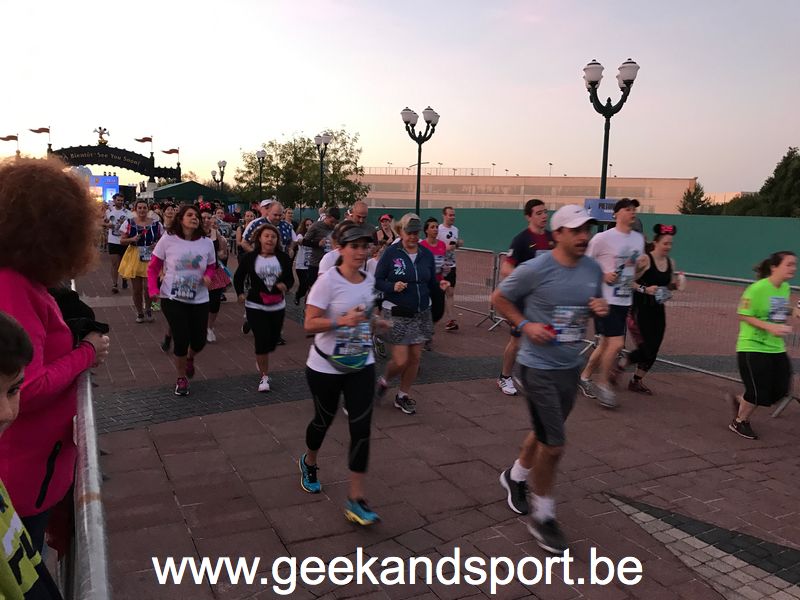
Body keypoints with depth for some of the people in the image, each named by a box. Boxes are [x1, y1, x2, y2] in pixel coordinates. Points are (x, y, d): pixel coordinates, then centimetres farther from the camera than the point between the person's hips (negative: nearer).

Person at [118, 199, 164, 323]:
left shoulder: (156, 223, 0)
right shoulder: (129, 223, -1)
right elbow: (121, 241, 0)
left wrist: (158, 244, -13)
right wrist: (132, 239, -19)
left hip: (150, 258, 0)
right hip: (134, 257, 1)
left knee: (148, 287, -7)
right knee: (137, 289, 7)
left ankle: (148, 309, 20)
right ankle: (139, 312, 26)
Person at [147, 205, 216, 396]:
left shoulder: (207, 243, -2)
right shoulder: (167, 240, -8)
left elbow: (211, 266, 13)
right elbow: (153, 268, -1)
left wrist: (207, 276, -9)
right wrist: (153, 290, -14)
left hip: (199, 300, 3)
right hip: (172, 299, -2)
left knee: (199, 341, 4)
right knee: (181, 339, -4)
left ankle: (190, 359, 44)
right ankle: (181, 379, 22)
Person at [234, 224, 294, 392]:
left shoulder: (283, 258, -2)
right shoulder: (250, 257, -5)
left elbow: (290, 278, 6)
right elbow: (238, 276, 7)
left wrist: (285, 285, -16)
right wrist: (240, 293, -9)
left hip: (278, 307, 3)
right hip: (255, 306, -3)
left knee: (273, 340, 13)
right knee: (262, 341, -8)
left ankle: (261, 360, 47)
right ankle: (264, 377, 7)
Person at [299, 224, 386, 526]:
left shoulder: (370, 280, 1)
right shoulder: (328, 280, -17)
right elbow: (310, 323, -20)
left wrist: (377, 322, 10)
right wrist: (342, 321, -31)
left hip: (361, 365, 4)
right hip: (326, 366, -4)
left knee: (361, 428, -3)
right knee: (324, 419, 16)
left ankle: (356, 499, 6)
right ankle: (309, 463, 49)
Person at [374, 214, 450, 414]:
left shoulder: (427, 254, 4)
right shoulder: (391, 253, -8)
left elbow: (431, 283, 10)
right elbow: (377, 281, -6)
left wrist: (440, 285, -12)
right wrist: (393, 286, -24)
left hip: (421, 314, 5)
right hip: (397, 314, -4)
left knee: (415, 357, 9)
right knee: (400, 361, -6)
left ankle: (403, 395, 29)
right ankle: (384, 381, 27)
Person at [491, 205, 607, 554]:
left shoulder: (593, 270, 1)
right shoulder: (535, 270, -16)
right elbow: (498, 298, -4)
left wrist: (600, 309, -6)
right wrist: (525, 325, -16)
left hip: (571, 367, 7)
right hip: (537, 368, -6)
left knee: (545, 434, 22)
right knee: (554, 446, -4)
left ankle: (515, 476, 50)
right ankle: (543, 517, 18)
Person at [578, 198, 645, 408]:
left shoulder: (639, 239, 10)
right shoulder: (602, 238, -10)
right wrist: (603, 276, -17)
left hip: (625, 300, 7)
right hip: (606, 299, -7)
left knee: (606, 343, 13)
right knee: (616, 343, -12)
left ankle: (584, 376, 30)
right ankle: (603, 384, 7)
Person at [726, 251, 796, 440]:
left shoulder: (786, 288, 6)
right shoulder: (757, 289, -18)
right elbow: (744, 316, -17)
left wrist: (785, 325, 2)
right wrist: (770, 327, -25)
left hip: (776, 348, 8)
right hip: (753, 347, -8)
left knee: (781, 389, 6)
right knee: (758, 392, -3)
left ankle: (739, 400, 29)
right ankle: (740, 422, 23)